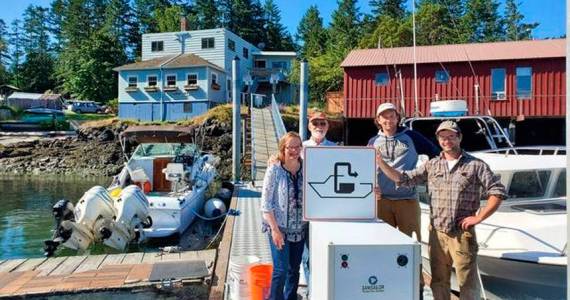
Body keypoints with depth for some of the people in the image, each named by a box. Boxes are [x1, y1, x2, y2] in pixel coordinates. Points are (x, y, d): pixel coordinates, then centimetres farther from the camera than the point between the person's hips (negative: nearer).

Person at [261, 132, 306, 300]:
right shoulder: (274, 170, -11)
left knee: (294, 270, 14)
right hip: (279, 229, -4)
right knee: (281, 270, -6)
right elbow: (266, 202, -11)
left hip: (299, 229, 4)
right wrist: (275, 229, -16)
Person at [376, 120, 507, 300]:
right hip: (437, 232, 3)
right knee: (439, 281, 14)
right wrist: (379, 161, -2)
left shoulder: (476, 165, -1)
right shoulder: (432, 165, 8)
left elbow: (498, 192, -2)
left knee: (467, 282, 3)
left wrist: (478, 218, -9)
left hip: (462, 233, -3)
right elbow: (404, 179, 6)